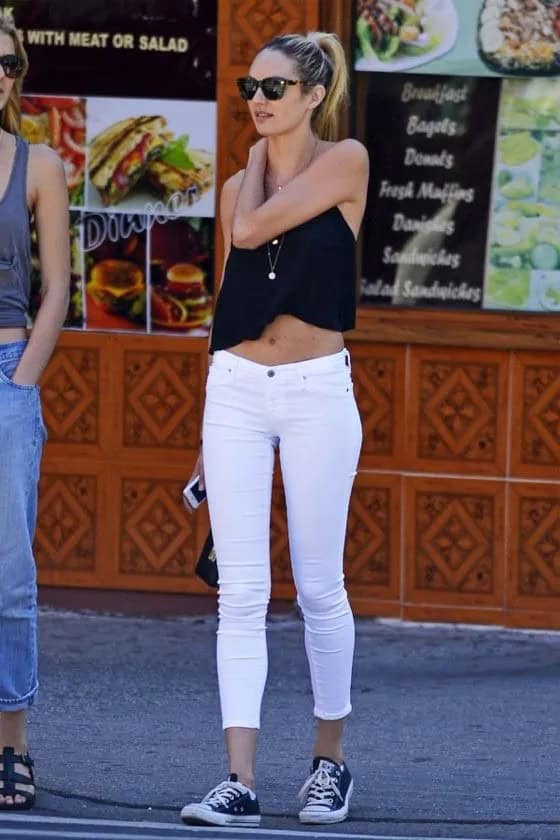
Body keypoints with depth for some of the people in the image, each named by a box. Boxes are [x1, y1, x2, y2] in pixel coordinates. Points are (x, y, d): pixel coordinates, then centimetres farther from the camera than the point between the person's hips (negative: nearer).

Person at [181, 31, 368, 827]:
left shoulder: (345, 162, -4)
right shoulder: (239, 188, 12)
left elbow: (252, 229, -15)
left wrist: (261, 157, 4)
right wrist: (208, 434, 18)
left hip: (316, 392, -4)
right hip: (235, 392, 4)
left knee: (318, 586, 3)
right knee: (241, 594, -4)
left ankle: (330, 760, 20)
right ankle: (240, 783, -9)